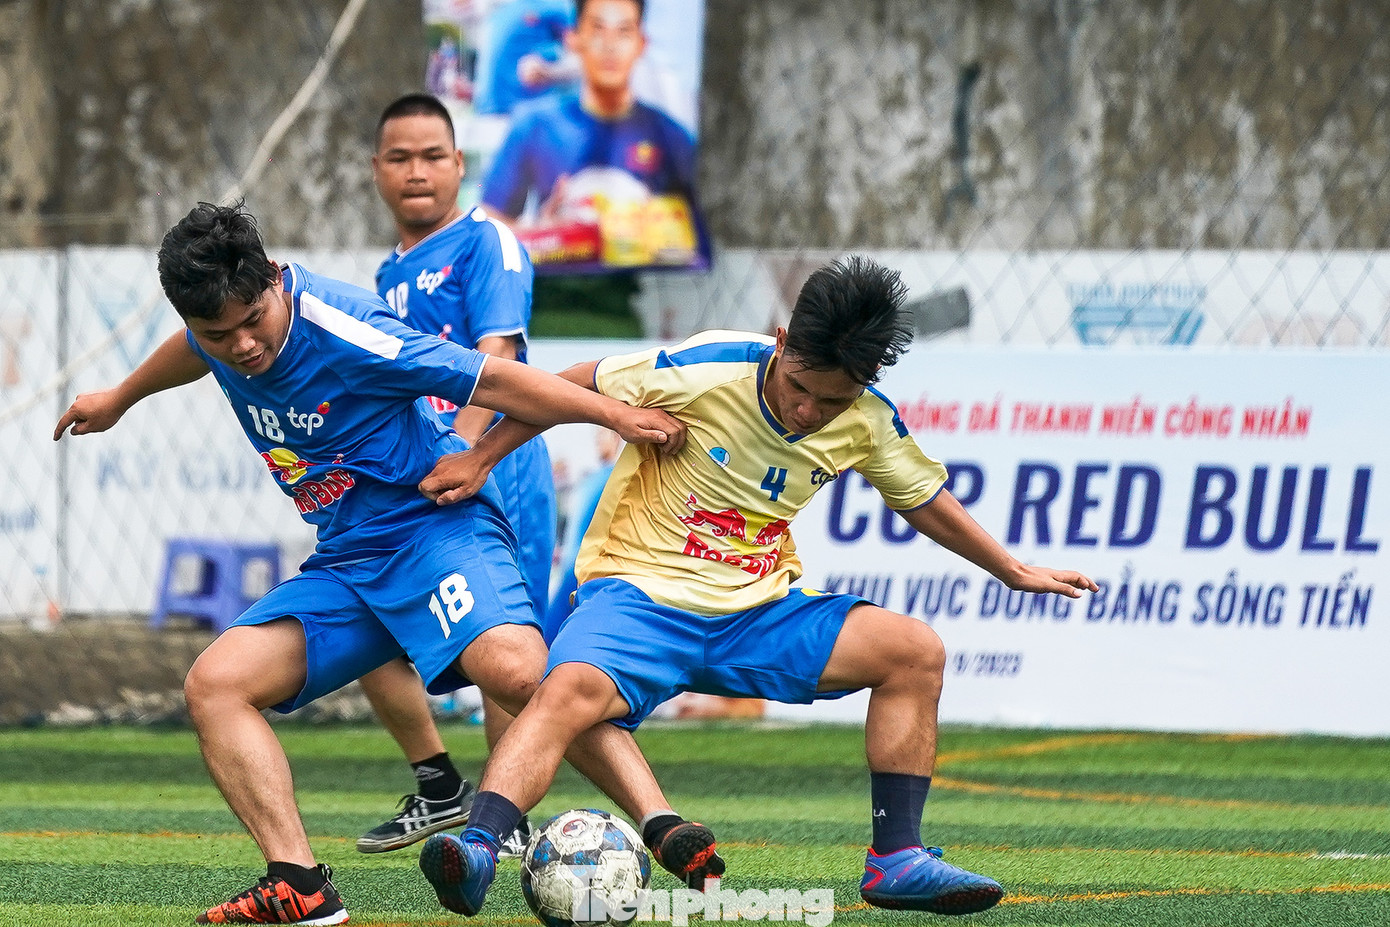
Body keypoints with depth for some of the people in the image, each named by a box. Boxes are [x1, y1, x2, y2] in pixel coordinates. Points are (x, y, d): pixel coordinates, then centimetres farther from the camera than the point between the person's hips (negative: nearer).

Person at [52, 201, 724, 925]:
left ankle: (667, 832, -37)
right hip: (343, 561, 8)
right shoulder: (220, 329, 1)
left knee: (514, 671, -35)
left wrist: (615, 414, -21)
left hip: (435, 526, -8)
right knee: (214, 683, -9)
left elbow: (493, 381, -18)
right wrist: (120, 399, 47)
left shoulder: (338, 329, -21)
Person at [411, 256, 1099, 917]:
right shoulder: (704, 371, -17)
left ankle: (896, 860, -9)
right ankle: (478, 848, -49)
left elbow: (925, 501, 17)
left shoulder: (867, 422, -3)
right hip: (641, 594, -5)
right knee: (571, 689, -36)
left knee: (916, 650, -11)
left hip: (757, 615, 5)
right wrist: (478, 460, 1)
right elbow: (573, 387, -4)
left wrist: (1015, 573, 24)